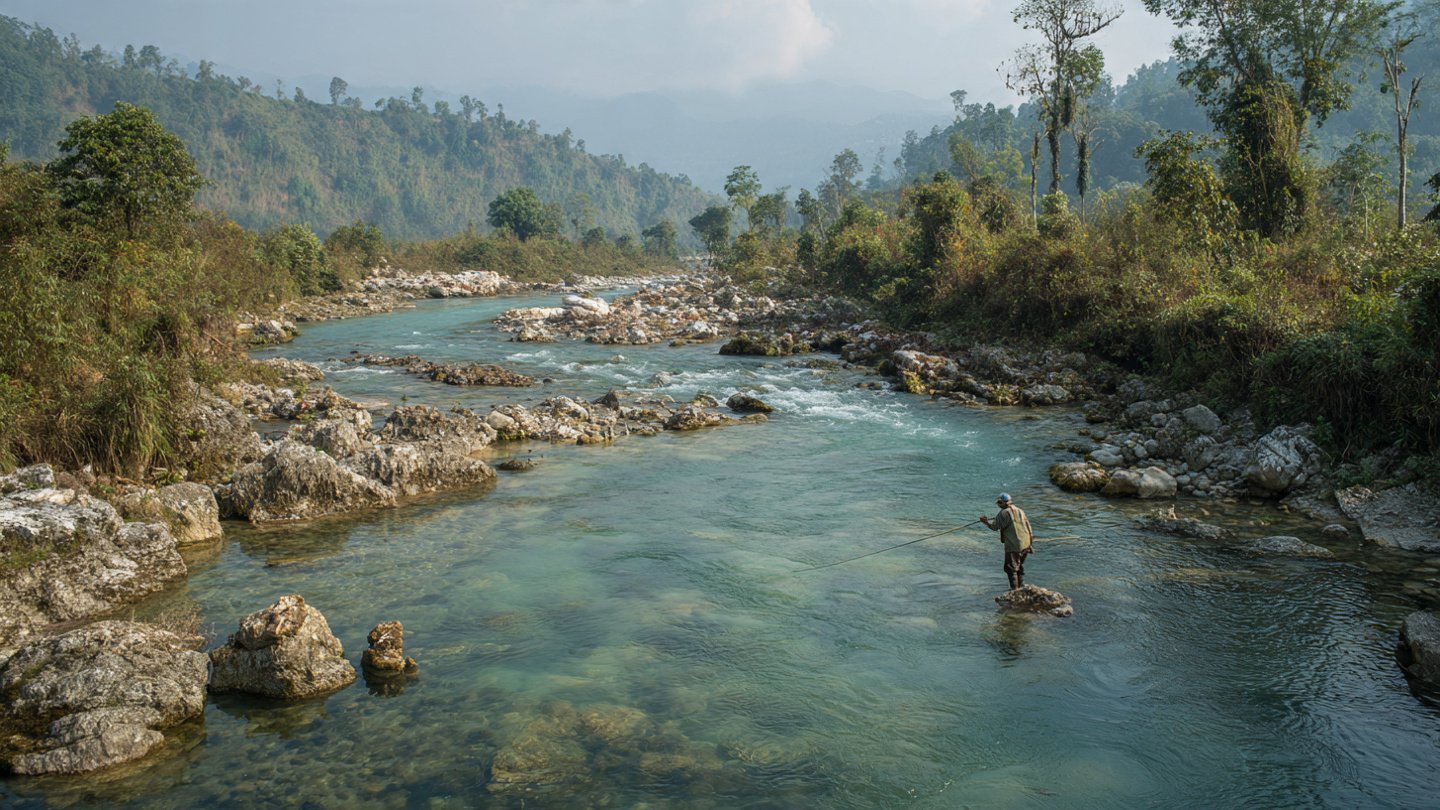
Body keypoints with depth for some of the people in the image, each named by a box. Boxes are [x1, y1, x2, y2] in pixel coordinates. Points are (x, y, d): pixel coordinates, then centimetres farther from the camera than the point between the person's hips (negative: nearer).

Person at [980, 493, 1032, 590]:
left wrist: (986, 522, 13)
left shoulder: (1003, 513, -9)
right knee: (1020, 566, 20)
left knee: (1011, 568, 1)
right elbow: (1028, 526, 14)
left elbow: (994, 527, -3)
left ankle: (1014, 589, 1)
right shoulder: (1020, 511, 11)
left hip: (1013, 546, -7)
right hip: (1025, 544, 7)